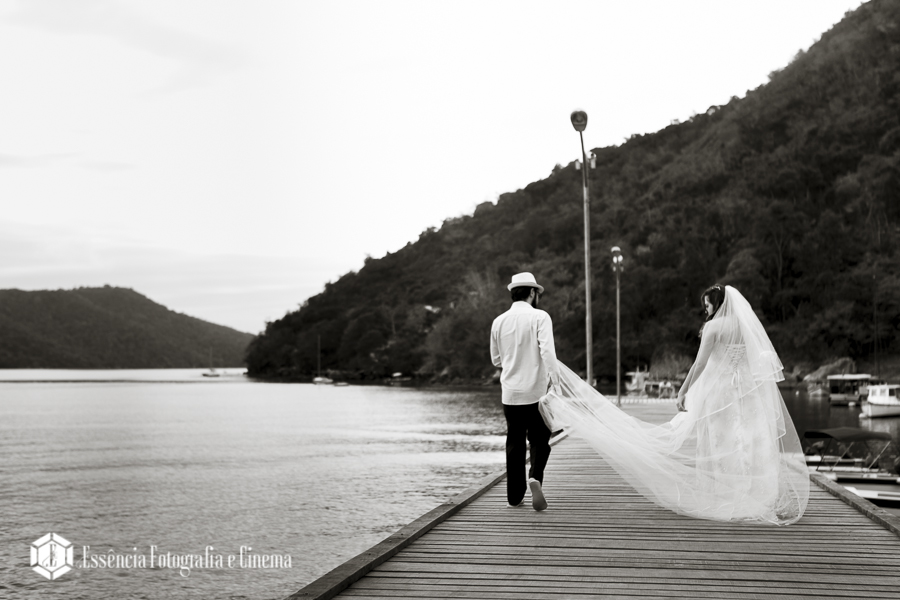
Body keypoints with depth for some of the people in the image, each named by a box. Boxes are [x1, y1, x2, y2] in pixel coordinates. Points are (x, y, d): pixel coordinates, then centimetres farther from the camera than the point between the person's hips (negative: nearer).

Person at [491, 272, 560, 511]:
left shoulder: (499, 321, 6)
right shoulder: (539, 317, -7)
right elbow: (547, 351, -20)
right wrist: (555, 381, -23)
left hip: (510, 392, 4)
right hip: (536, 390, -3)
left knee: (514, 443, 11)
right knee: (539, 440, 9)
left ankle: (515, 496, 13)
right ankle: (535, 477, -16)